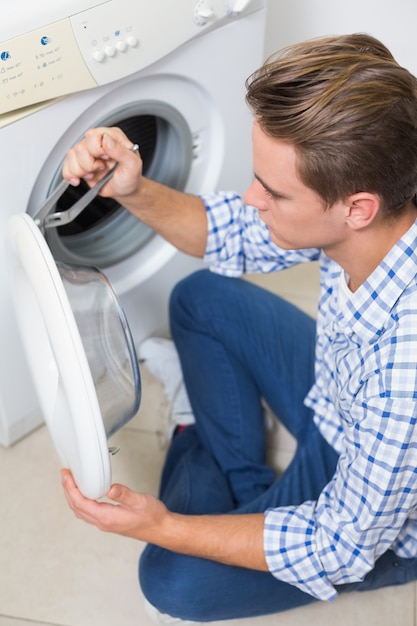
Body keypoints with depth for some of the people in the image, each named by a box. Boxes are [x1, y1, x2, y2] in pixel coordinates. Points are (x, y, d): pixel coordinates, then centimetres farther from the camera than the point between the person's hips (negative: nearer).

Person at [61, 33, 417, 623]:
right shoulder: (355, 213, -25)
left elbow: (344, 547, -30)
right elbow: (235, 236, -5)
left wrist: (161, 528, -28)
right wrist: (134, 191, -23)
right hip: (336, 401, 6)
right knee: (202, 298, 6)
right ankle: (242, 481, 19)